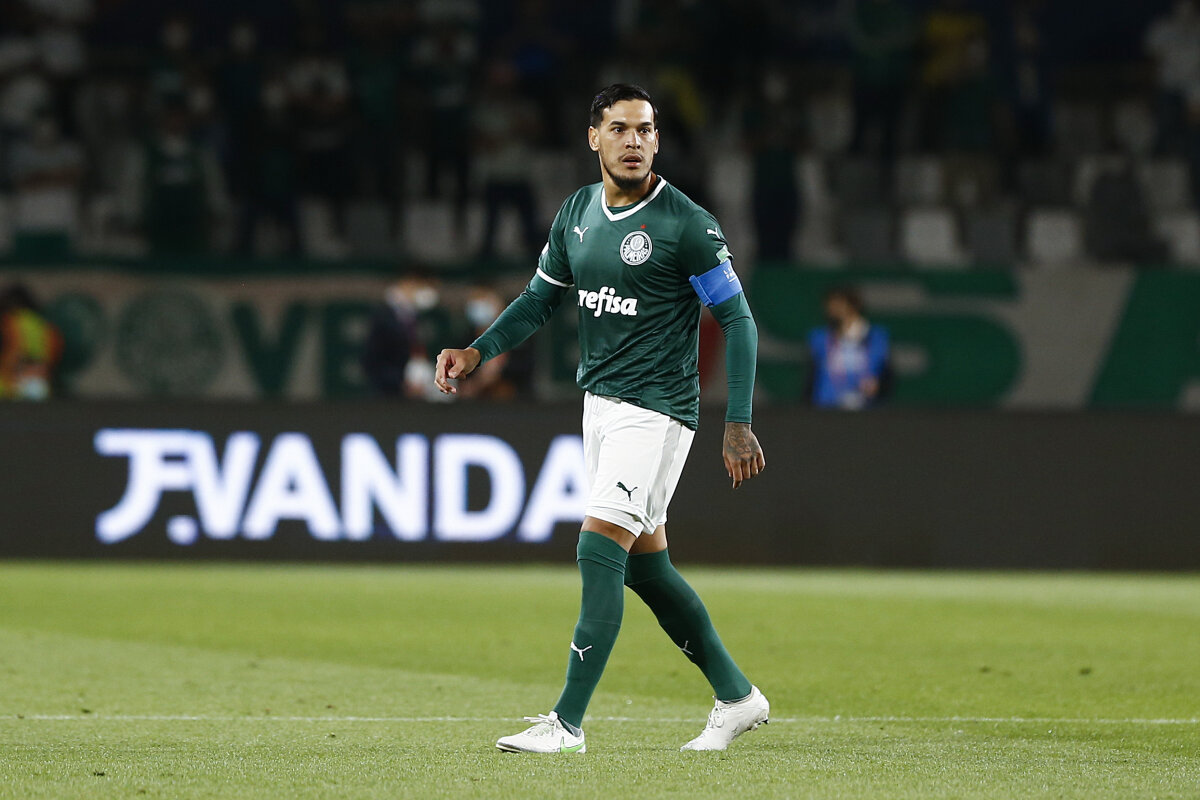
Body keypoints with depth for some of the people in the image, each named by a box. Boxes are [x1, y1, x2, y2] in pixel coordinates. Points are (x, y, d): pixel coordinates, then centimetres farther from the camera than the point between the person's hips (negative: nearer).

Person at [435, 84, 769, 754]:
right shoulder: (579, 211, 8)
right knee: (645, 562, 11)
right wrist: (479, 352, 2)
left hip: (657, 408, -8)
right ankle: (737, 696, 24)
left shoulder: (687, 225, -13)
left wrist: (738, 422, -15)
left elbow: (738, 319, -10)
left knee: (600, 550, -15)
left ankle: (568, 723, -15)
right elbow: (542, 298, 17)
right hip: (600, 399, 8)